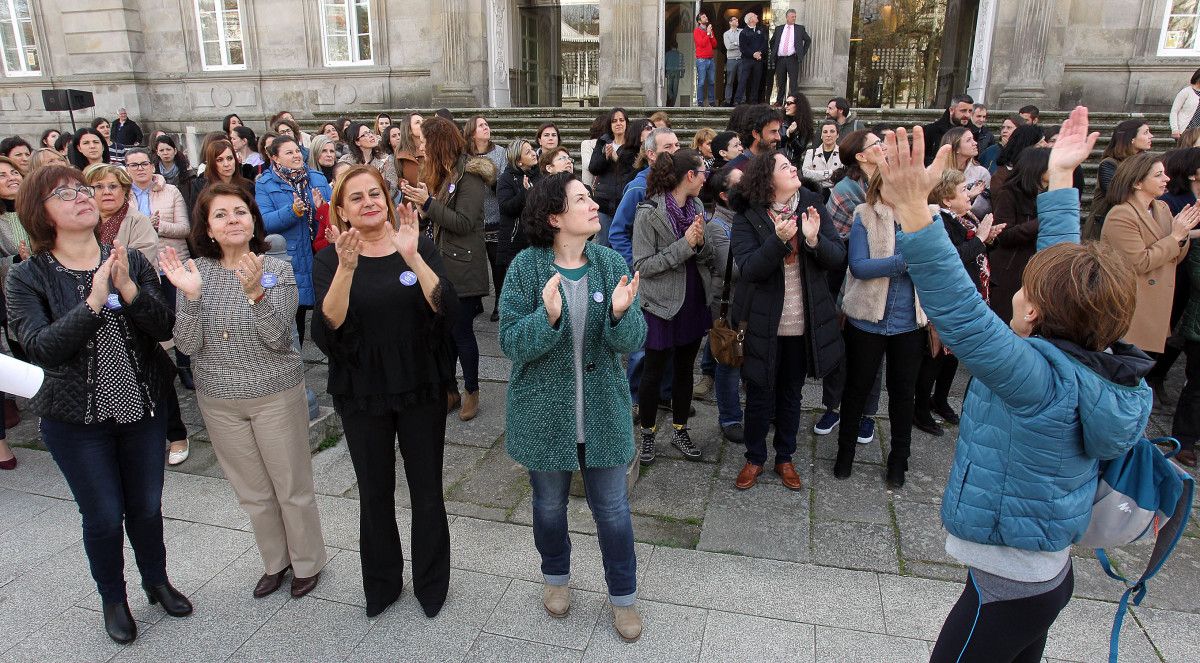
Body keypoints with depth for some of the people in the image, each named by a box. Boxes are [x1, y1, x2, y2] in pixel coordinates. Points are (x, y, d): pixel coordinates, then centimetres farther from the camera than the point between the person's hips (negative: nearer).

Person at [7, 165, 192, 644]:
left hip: (143, 407, 2)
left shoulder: (130, 261, -3)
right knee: (104, 517, 9)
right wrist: (93, 301, -30)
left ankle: (157, 582, 40)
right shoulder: (26, 278, -9)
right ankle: (113, 599, 35)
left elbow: (164, 327, -11)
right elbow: (40, 349, -20)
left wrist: (127, 289, -27)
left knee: (147, 507, 15)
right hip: (77, 420, -2)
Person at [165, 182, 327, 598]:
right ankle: (275, 561, 39)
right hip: (219, 400, 3)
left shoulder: (277, 270, -10)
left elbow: (278, 338, -20)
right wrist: (190, 296, -24)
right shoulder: (195, 271, -4)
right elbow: (188, 345, -9)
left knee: (292, 488, 9)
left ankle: (308, 562, 31)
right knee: (252, 492, 18)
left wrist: (256, 292, -34)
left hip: (276, 396, -3)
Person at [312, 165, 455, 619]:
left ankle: (431, 584, 30)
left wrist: (412, 256, -28)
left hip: (421, 389, 0)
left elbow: (446, 309, -17)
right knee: (375, 494, 14)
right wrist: (346, 267, -30)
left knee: (427, 492, 9)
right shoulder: (330, 259, -3)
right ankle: (381, 584, 36)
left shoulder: (420, 247, -3)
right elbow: (329, 327, -18)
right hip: (362, 394, 1)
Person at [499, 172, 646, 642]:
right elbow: (511, 343, -14)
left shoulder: (611, 263, -6)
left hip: (603, 413, 1)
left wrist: (620, 313, -28)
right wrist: (548, 316, -32)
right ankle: (556, 576, 47)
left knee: (613, 509, 11)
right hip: (544, 413, -1)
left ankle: (623, 595, 34)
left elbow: (633, 342, -7)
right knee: (549, 504, 19)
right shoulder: (526, 267, -12)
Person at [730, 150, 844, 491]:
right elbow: (748, 268, -21)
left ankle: (785, 458, 35)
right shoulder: (747, 217, -10)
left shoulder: (812, 205, -3)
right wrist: (779, 240, -34)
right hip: (763, 322, -3)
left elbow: (839, 257, -7)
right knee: (759, 394, 11)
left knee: (791, 393, 17)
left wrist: (814, 240, -26)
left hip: (803, 321, 3)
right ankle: (754, 458, 31)